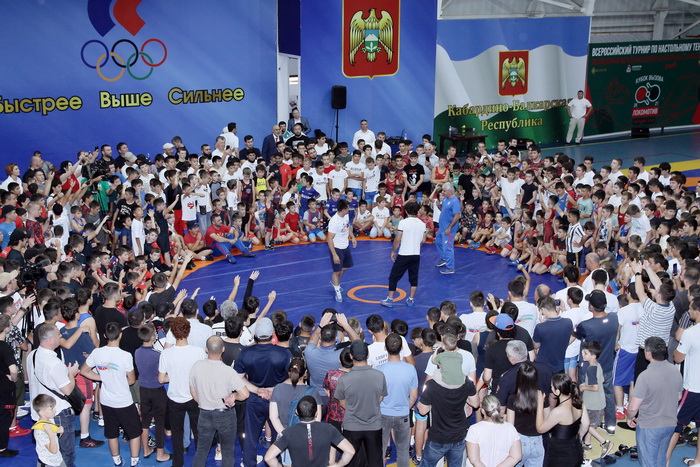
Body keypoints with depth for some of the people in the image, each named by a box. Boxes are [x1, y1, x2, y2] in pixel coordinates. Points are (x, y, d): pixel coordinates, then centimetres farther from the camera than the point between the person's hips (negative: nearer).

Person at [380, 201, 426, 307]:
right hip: (416, 255, 4)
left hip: (404, 255, -4)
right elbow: (423, 241, 10)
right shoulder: (422, 224, 3)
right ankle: (411, 299, 20)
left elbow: (397, 240, -13)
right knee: (414, 278, 15)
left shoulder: (403, 222, -12)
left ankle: (390, 299, 10)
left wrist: (393, 251, 1)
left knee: (393, 277, 7)